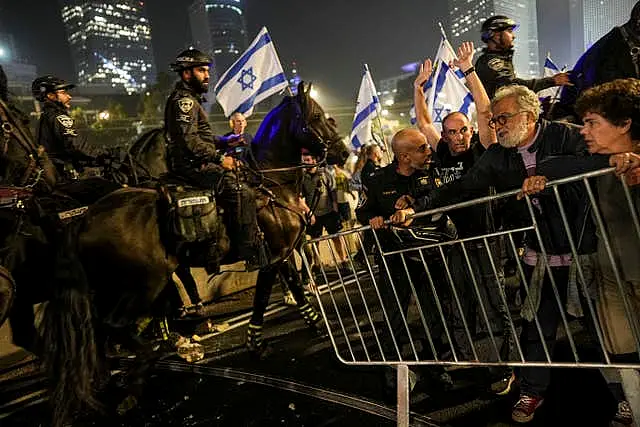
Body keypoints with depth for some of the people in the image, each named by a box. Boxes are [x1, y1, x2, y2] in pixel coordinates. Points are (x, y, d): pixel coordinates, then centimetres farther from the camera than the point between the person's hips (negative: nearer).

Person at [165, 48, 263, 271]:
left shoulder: (191, 99, 24)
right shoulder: (183, 100, -10)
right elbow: (189, 140, -22)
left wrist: (225, 142, 13)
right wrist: (219, 158, -20)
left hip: (198, 163, 11)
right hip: (192, 166, -11)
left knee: (245, 177, 11)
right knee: (243, 193, -21)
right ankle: (252, 257, -18)